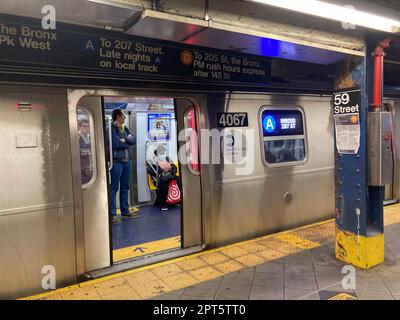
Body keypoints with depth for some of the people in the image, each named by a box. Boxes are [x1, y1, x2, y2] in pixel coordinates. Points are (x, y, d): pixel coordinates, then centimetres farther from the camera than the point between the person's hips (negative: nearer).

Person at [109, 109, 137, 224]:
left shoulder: (125, 128, 16)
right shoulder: (111, 128, -8)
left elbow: (133, 140, 5)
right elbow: (115, 143, -19)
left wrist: (124, 140, -12)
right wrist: (127, 143, -4)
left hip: (127, 161, 8)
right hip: (116, 161, -8)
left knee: (125, 187, 14)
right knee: (114, 188, -5)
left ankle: (125, 211, 23)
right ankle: (113, 214, 0)